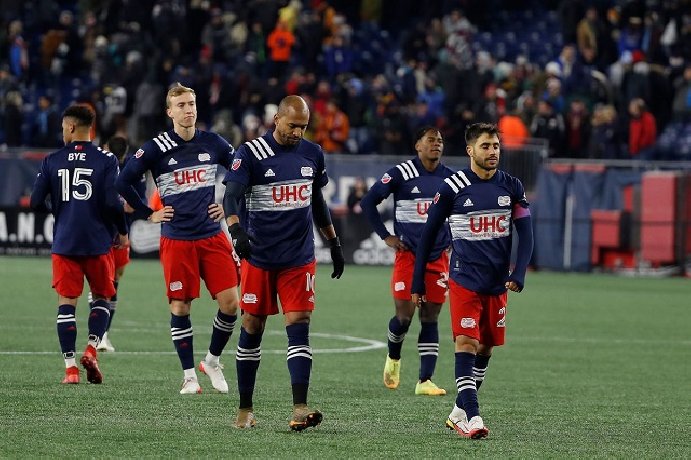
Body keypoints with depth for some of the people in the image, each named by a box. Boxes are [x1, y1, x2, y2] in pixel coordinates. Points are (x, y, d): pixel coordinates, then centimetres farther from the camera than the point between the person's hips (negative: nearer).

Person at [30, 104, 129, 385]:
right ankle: (91, 350, -5)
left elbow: (36, 202, 0)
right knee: (101, 298, 15)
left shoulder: (52, 161, 1)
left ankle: (70, 367, -2)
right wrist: (122, 232, 5)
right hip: (98, 242, -1)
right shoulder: (105, 161, -5)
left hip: (64, 243, 1)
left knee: (67, 302, 4)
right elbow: (112, 203, -12)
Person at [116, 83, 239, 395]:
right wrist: (149, 214, -1)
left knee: (230, 303, -4)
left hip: (213, 236, 3)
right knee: (180, 307, -1)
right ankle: (189, 375, 11)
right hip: (176, 239, -2)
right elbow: (123, 182, -2)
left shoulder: (213, 144, 4)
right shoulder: (156, 149, -5)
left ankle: (212, 361, 19)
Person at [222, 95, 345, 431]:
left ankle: (299, 409, -15)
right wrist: (236, 230, -38)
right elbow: (231, 195, -20)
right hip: (259, 257, -3)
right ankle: (245, 409, 16)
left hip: (299, 259, 3)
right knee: (252, 328, 5)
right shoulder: (251, 154, -8)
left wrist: (334, 243, 24)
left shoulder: (311, 154, 8)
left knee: (299, 327, -8)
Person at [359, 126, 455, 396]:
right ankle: (393, 358, 26)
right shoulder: (401, 174, -6)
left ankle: (425, 380, 2)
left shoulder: (450, 178, 7)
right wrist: (385, 236, -4)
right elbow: (368, 202, -2)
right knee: (404, 317, -5)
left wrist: (453, 239, 10)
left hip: (438, 258, 3)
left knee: (430, 319, 2)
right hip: (408, 255, -3)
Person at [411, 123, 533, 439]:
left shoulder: (511, 188, 3)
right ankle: (472, 417, -22)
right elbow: (428, 235, 1)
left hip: (497, 282, 5)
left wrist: (519, 274, -11)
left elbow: (525, 234, 4)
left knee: (486, 347, 10)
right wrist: (418, 283, 1)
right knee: (466, 343, -15)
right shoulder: (453, 188, -7)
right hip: (464, 280, -5)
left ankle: (459, 411, 23)